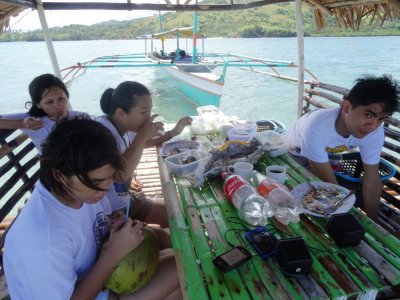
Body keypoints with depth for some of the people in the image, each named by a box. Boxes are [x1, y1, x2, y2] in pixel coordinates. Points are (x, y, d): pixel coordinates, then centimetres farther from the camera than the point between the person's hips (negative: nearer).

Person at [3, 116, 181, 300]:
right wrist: (114, 254, -28)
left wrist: (124, 232, -18)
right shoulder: (42, 241, -37)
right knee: (177, 268, -13)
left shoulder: (84, 189, -16)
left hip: (95, 280, 7)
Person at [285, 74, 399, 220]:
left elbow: (372, 179, -20)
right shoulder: (316, 128, -44)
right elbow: (329, 184, -35)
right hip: (294, 155, -4)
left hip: (329, 155, 4)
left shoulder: (375, 130, -28)